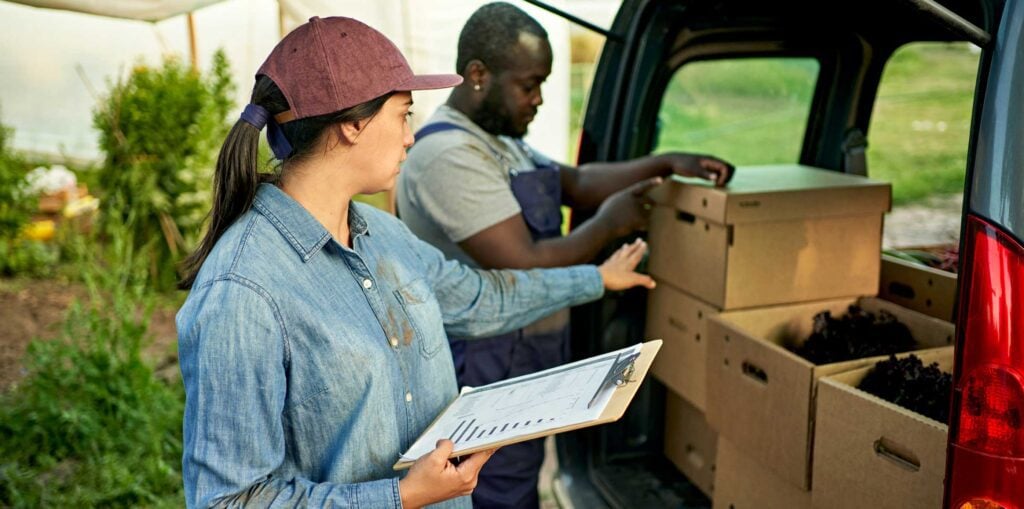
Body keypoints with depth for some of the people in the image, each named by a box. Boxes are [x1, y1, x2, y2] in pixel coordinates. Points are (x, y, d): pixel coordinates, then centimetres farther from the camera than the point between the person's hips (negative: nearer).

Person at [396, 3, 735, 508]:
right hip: (487, 376, -10)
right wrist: (608, 225, -13)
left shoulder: (499, 140, 10)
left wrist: (665, 163, 4)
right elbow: (525, 270, -27)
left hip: (520, 365, 10)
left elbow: (576, 182, 16)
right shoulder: (449, 155, -23)